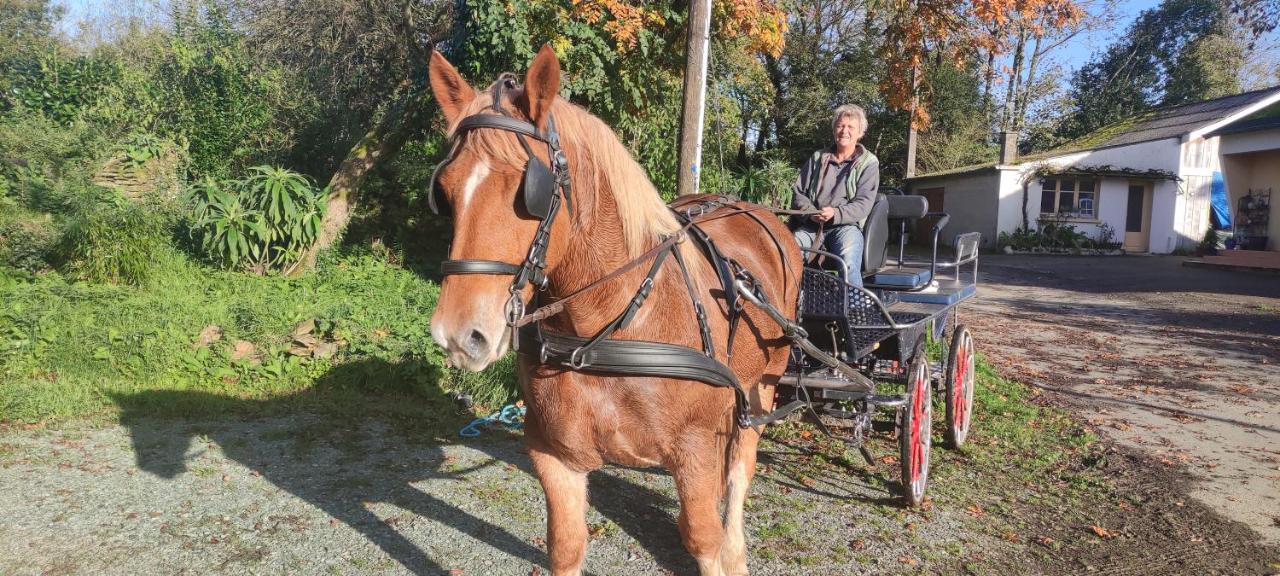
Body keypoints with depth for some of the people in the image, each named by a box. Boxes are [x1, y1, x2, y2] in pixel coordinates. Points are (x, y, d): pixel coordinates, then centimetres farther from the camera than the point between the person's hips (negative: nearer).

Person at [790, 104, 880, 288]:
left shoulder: (868, 163, 8)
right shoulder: (818, 158, 20)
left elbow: (863, 204, -3)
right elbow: (798, 192, 15)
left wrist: (836, 214, -22)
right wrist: (810, 211, -8)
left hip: (847, 225, -3)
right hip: (811, 224, 3)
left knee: (848, 263, -35)